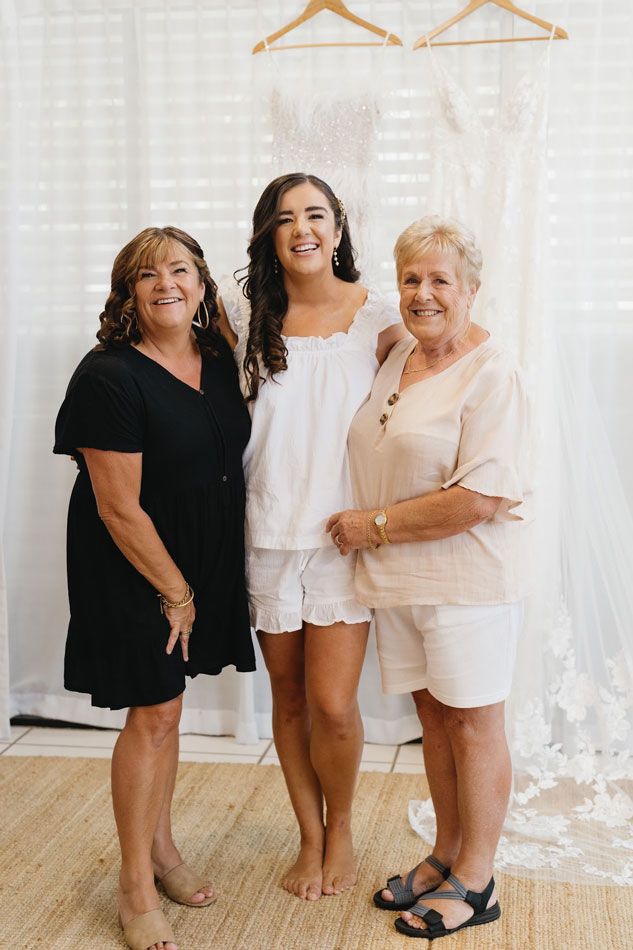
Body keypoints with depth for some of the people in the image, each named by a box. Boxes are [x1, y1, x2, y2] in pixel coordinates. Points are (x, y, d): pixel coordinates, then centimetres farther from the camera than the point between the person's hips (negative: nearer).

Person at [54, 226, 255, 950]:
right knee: (154, 714, 0)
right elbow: (118, 507, -19)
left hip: (203, 563, 6)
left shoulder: (221, 364, 2)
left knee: (165, 706, 16)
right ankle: (136, 888, 16)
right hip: (134, 569, -6)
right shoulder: (109, 377, -18)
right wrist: (174, 591, -12)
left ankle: (160, 845, 34)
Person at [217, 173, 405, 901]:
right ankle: (310, 837, 33)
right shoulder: (245, 311, 2)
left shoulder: (376, 316, -2)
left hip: (345, 532, -2)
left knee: (332, 704, -5)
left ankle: (340, 828, 25)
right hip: (269, 532, 2)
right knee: (289, 697, 12)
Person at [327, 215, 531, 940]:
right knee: (433, 715, 16)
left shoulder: (491, 373, -14)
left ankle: (474, 882, 19)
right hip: (398, 579, 7)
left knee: (473, 723, 4)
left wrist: (377, 524, -14)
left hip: (468, 578, -7)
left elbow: (480, 500, -21)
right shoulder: (397, 357, 10)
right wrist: (371, 528, 9)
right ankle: (446, 854, 31)